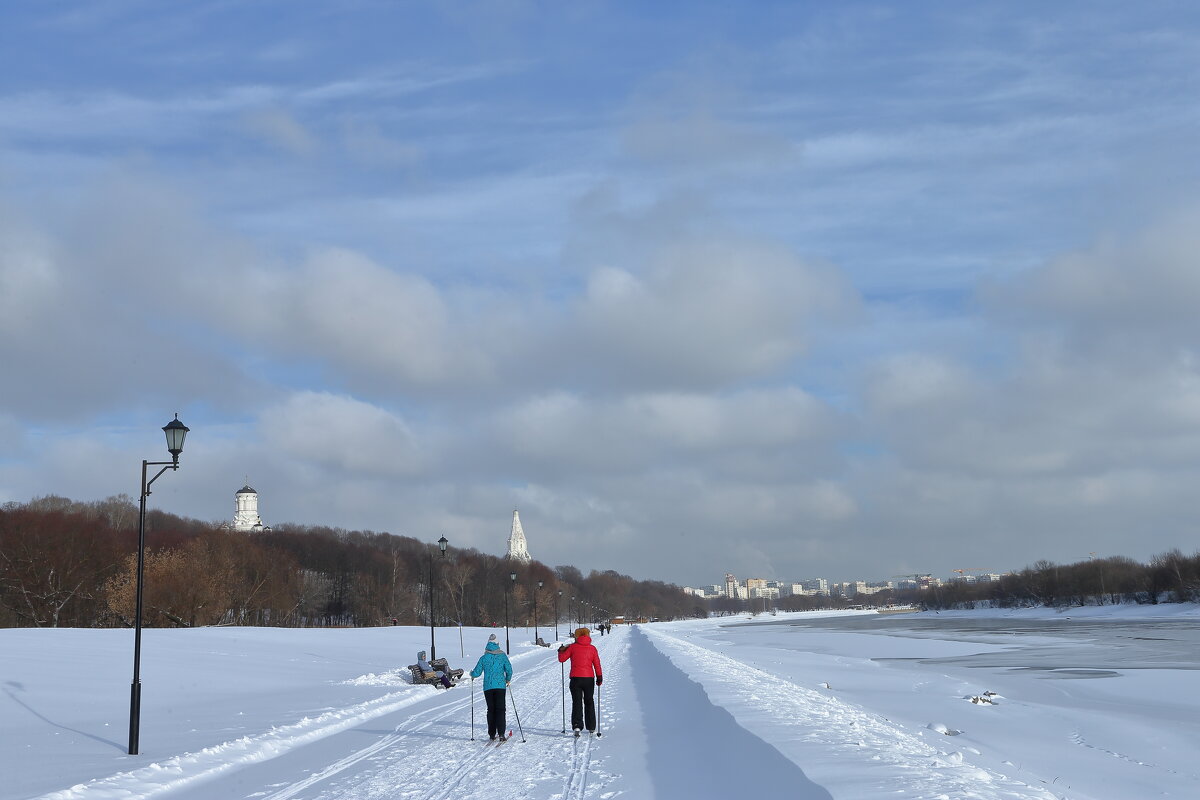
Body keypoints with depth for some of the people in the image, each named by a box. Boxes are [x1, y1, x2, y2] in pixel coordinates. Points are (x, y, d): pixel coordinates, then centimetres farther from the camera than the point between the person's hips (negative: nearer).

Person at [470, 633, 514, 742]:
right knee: (500, 709, -1)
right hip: (500, 685, -1)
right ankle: (501, 733, -14)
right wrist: (508, 680, 17)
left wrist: (472, 674, 26)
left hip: (488, 687, 1)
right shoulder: (502, 656, 0)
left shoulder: (483, 658, 0)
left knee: (491, 710, 10)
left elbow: (477, 673, 2)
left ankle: (492, 734, 9)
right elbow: (509, 669, -2)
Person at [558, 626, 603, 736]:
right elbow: (597, 664, 1)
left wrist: (561, 651, 21)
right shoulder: (592, 648, 3)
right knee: (589, 702, 16)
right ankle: (591, 727, 19)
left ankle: (577, 725, -18)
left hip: (575, 678, -1)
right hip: (589, 678, 1)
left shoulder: (572, 647, -1)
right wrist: (599, 677, 7)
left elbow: (562, 658, 2)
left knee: (577, 702, 0)